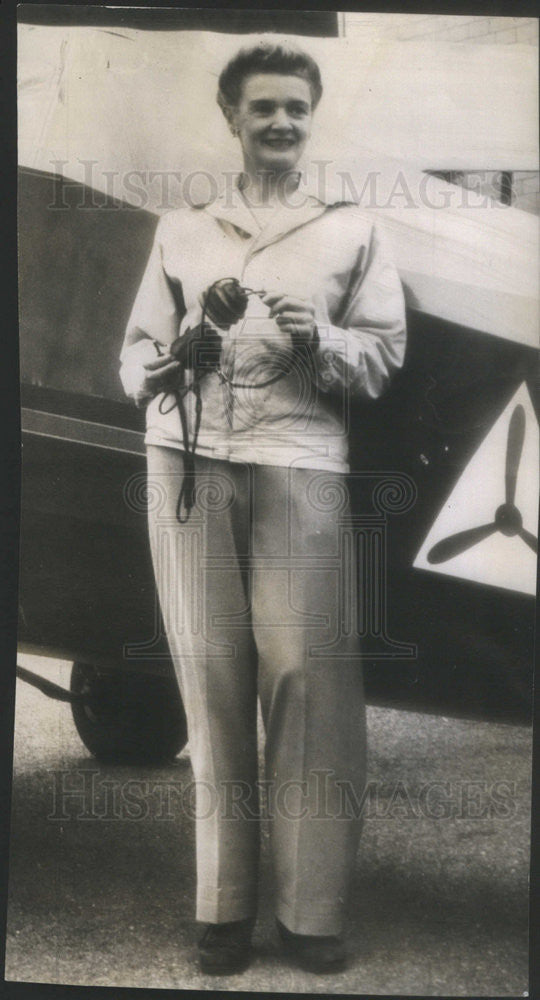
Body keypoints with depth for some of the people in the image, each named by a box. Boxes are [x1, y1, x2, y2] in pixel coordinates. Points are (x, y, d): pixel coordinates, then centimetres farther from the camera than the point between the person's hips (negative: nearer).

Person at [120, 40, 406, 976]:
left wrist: (319, 342, -9)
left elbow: (385, 354, 10)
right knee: (211, 677, -3)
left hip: (300, 465, -1)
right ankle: (223, 907, 3)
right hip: (187, 462, 1)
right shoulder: (181, 228, 22)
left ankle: (311, 912, -4)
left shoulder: (350, 229, 18)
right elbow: (134, 362, 16)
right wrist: (194, 335, -4)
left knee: (307, 676, -10)